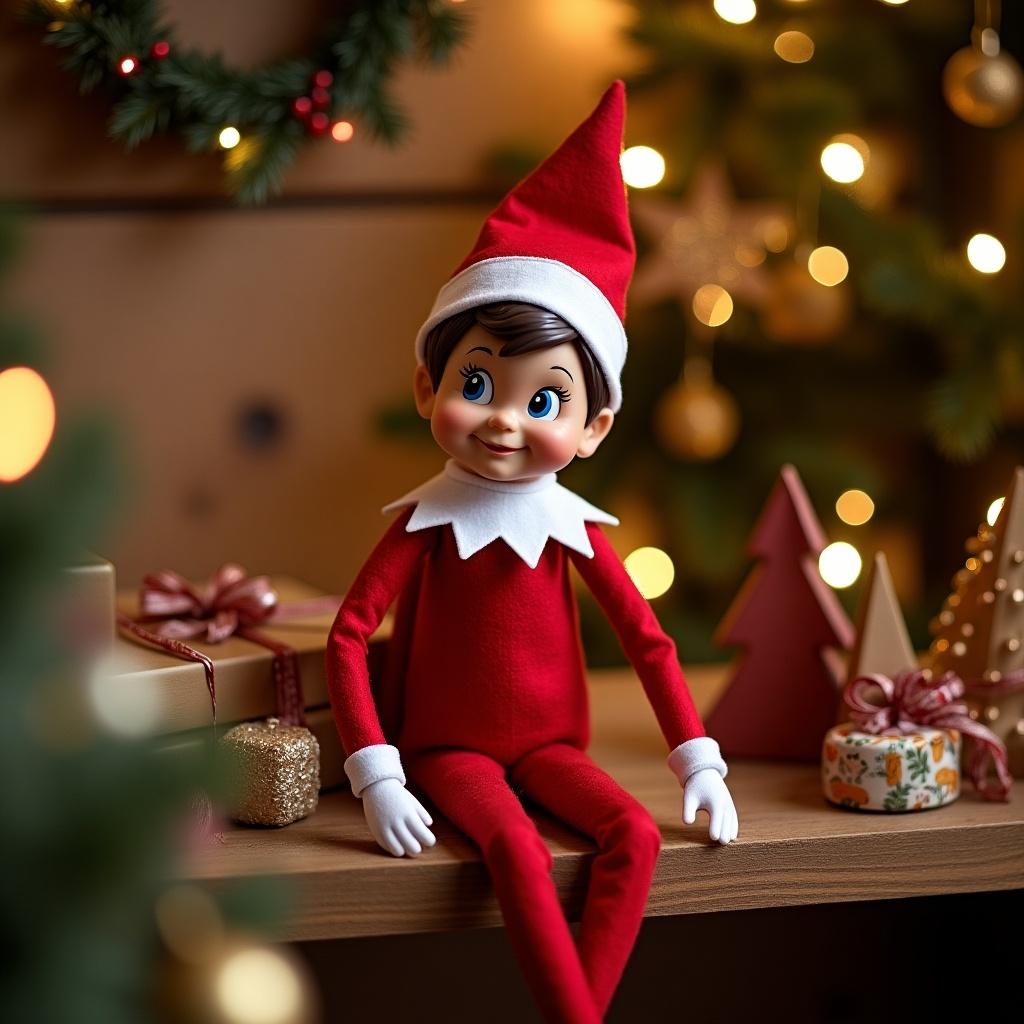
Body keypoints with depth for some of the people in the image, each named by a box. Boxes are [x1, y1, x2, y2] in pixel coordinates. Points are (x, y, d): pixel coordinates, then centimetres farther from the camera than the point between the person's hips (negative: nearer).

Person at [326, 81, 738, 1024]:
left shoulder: (575, 529, -3)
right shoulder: (427, 523, -10)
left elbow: (650, 642, 2)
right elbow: (348, 636, -14)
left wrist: (701, 765, -4)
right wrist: (378, 780, -22)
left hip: (548, 739, 3)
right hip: (450, 743, -3)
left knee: (636, 833, -21)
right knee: (520, 850, -30)